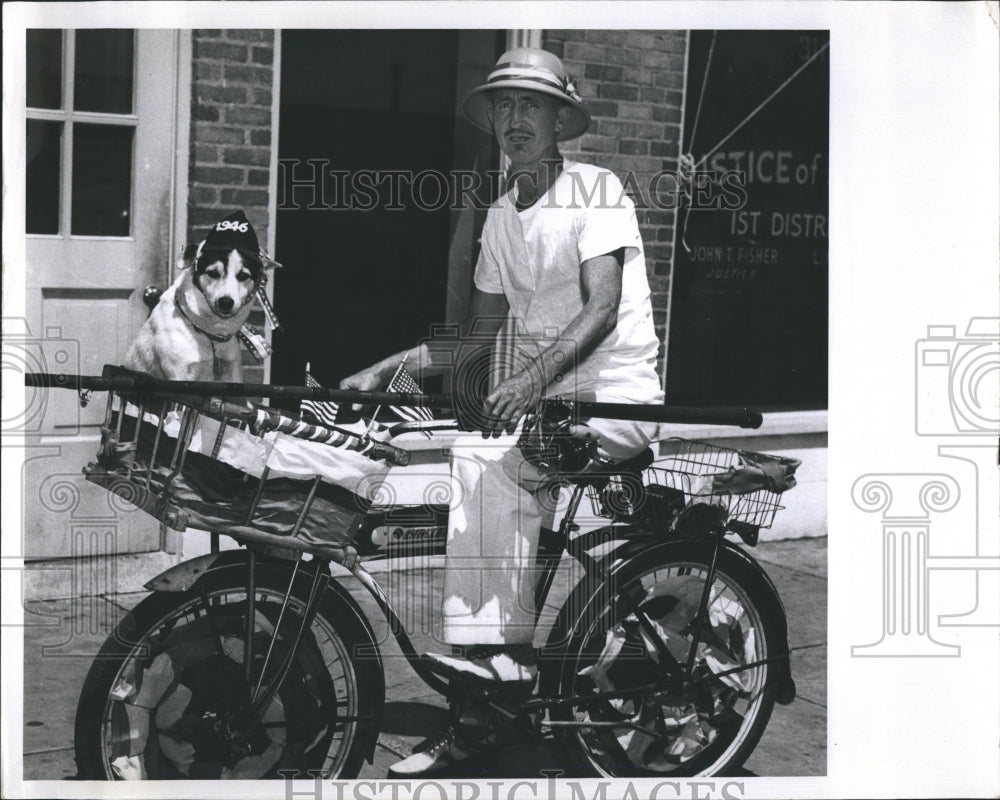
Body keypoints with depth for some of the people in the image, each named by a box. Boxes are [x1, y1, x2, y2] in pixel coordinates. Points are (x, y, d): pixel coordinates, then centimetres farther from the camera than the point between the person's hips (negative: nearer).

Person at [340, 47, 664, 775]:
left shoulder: (595, 191, -8)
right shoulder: (501, 217, 13)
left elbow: (601, 310, -20)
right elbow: (482, 327, 13)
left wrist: (533, 376, -36)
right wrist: (386, 369, 3)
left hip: (616, 398, -6)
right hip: (542, 399, 6)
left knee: (481, 458, -27)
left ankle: (506, 655, -18)